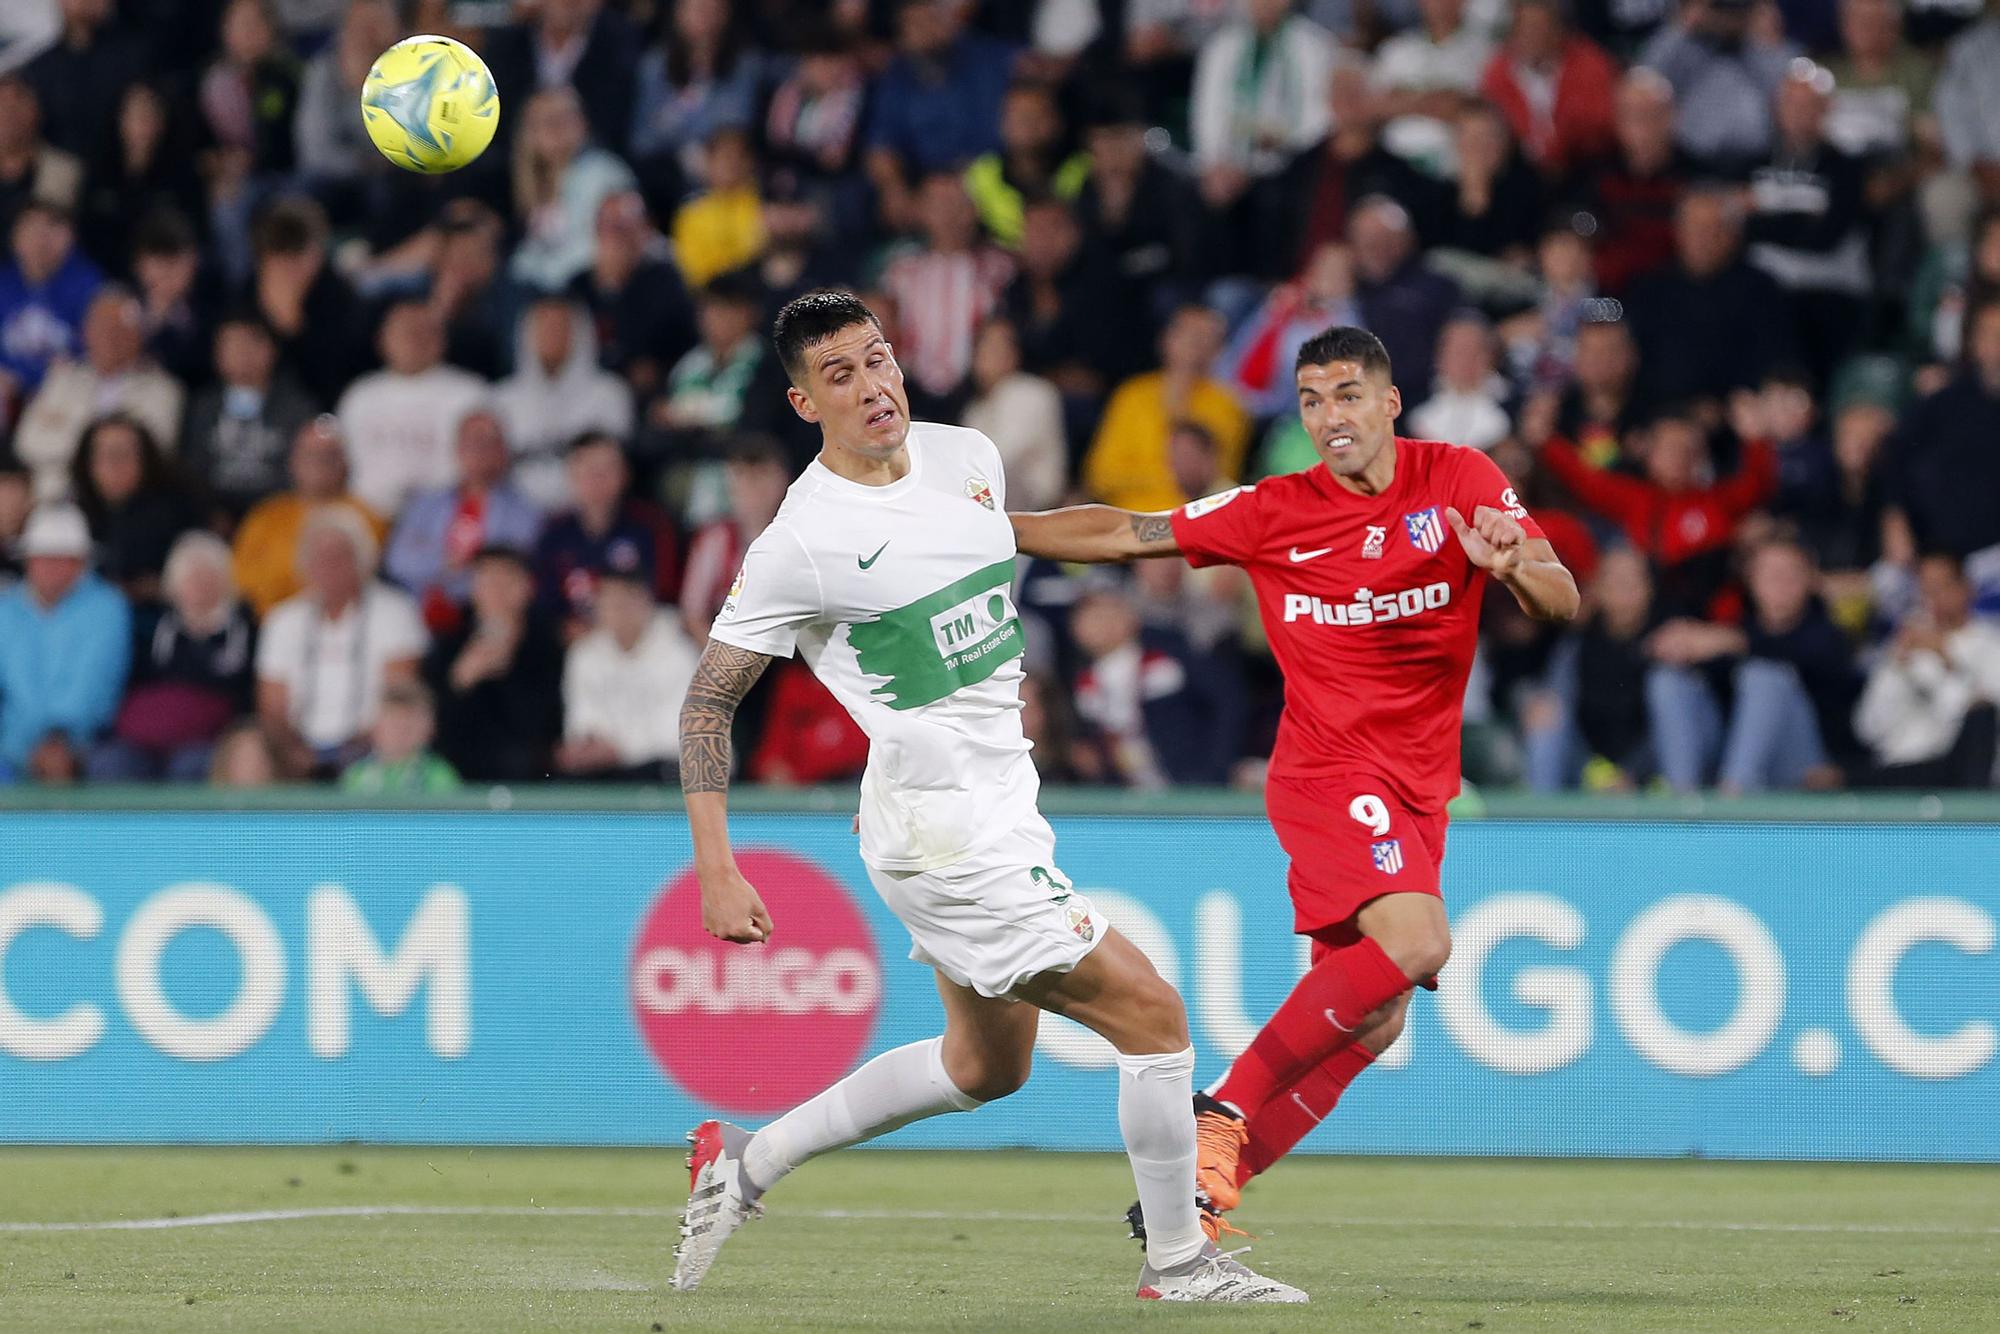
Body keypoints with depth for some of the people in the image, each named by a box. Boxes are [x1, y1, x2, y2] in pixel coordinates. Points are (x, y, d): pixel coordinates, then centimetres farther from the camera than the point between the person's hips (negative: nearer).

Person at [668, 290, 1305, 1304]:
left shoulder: (967, 458, 3)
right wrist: (716, 871, -17)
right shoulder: (802, 542, -17)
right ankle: (1178, 1263, 6)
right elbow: (709, 699, -11)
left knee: (984, 1068, 22)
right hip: (943, 833, -9)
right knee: (1151, 1016, -8)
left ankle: (746, 1163, 29)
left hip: (1001, 806, 9)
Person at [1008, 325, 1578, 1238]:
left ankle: (1198, 1191, 7)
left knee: (1371, 1025, 1)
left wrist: (1512, 566, -28)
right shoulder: (1273, 513, -3)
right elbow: (1126, 534, 5)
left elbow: (1561, 604, -5)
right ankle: (1223, 1109, -18)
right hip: (1331, 771, -4)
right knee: (1413, 943, -28)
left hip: (1418, 787, 4)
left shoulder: (1460, 480, 0)